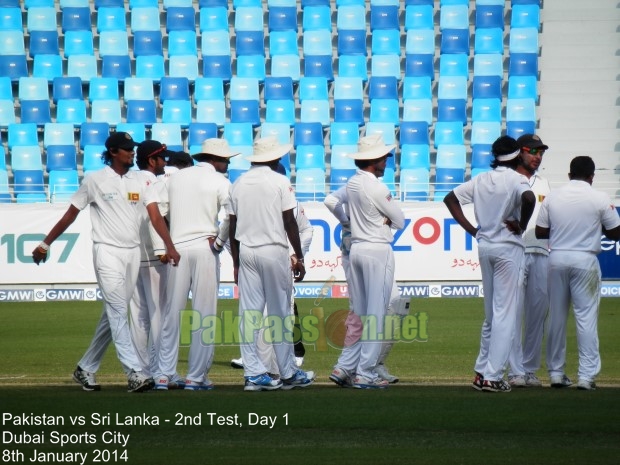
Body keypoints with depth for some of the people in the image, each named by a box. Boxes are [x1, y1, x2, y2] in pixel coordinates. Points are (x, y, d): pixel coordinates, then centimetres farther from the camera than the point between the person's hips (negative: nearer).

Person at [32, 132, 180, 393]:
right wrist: (45, 244, 4)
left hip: (133, 253, 5)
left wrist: (169, 246, -16)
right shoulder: (95, 181, -2)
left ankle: (86, 369, 20)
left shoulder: (140, 181, 9)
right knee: (118, 312, -13)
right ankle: (134, 373, -20)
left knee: (113, 315, 9)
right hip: (107, 252, -5)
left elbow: (155, 216, -1)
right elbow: (70, 215, 3)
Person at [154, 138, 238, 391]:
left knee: (172, 313, 7)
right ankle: (196, 376, -1)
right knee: (204, 314, 1)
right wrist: (219, 241, -6)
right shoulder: (219, 181, -1)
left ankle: (164, 375, 5)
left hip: (176, 248, 4)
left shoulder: (175, 177, 13)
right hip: (204, 248, -4)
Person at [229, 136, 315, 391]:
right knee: (280, 312, 2)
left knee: (249, 312, 2)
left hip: (246, 252, 4)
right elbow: (290, 223, -7)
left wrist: (236, 262, 15)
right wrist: (299, 257, 0)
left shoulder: (238, 184, 8)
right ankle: (288, 372, 6)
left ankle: (253, 373, 0)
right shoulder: (280, 182, -5)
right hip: (274, 251, -4)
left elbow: (233, 227, 9)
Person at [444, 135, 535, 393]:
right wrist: (522, 225, -15)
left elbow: (450, 198, 10)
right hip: (508, 248, -6)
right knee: (505, 313, -4)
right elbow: (529, 198, -31)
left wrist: (471, 229, 8)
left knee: (491, 313, 16)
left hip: (484, 246, 6)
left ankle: (481, 371, 17)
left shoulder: (481, 180, 9)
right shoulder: (517, 180, -9)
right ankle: (492, 377, -8)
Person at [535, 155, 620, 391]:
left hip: (557, 258, 3)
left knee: (556, 317, 10)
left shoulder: (552, 196, 3)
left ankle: (556, 373, 14)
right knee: (586, 317, -1)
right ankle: (586, 375, -4)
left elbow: (540, 232, 6)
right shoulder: (600, 199, -4)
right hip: (585, 260, -3)